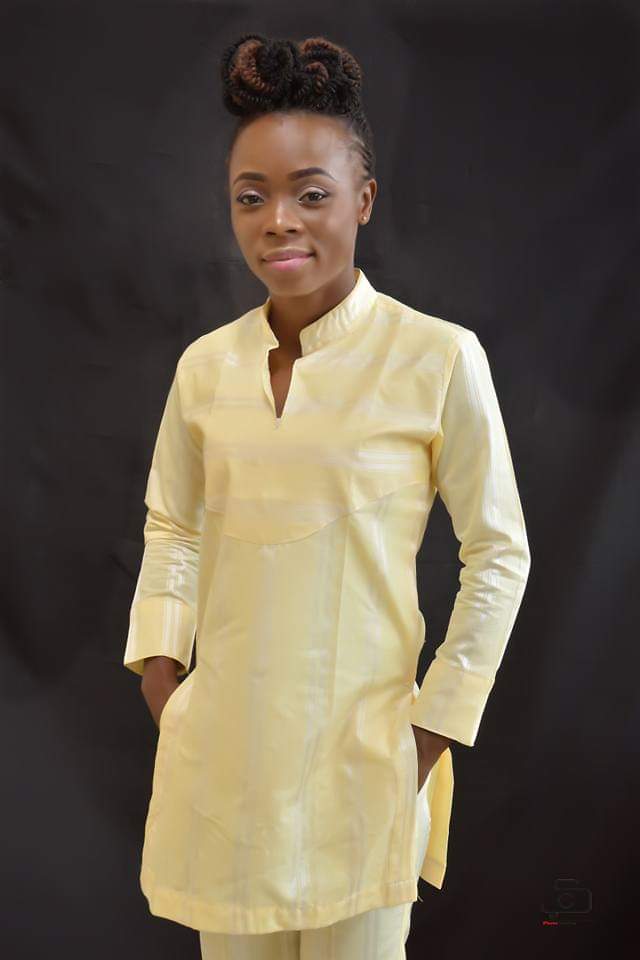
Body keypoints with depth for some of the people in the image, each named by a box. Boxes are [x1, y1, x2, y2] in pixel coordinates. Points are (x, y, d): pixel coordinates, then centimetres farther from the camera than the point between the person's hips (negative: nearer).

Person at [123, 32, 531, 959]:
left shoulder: (437, 357, -12)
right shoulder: (206, 364, 1)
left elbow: (498, 554, -6)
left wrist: (435, 725, -5)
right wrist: (159, 665, 3)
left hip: (360, 754, -3)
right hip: (219, 745, 4)